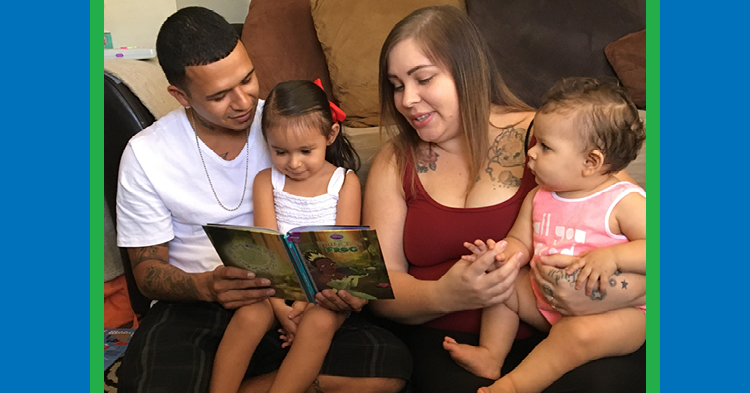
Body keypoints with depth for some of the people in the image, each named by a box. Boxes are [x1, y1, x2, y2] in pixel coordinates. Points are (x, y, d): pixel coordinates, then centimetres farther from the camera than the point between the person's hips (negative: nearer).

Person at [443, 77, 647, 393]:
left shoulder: (624, 202, -16)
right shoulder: (538, 197, 4)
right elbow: (520, 243, 7)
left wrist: (612, 255, -36)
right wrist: (501, 254, -16)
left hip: (618, 312, -7)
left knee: (580, 332, -34)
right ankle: (490, 356, -4)